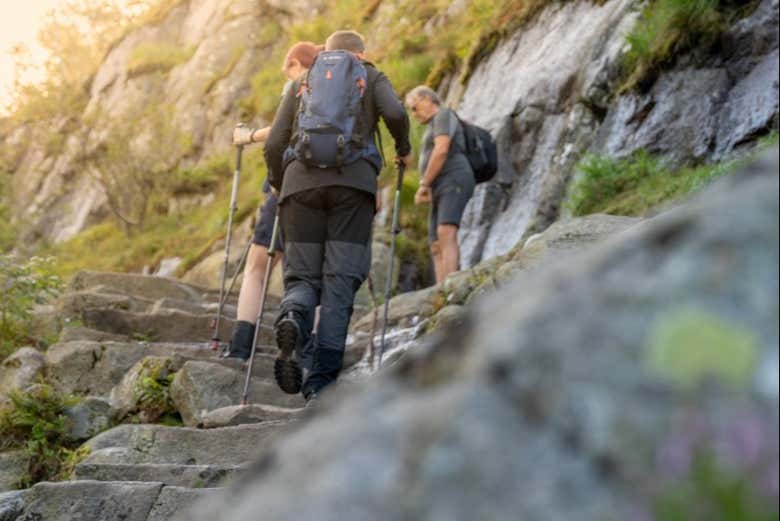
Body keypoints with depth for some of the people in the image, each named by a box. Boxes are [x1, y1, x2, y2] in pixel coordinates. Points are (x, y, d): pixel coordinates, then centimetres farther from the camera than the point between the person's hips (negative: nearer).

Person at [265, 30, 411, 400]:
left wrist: (279, 186, 31)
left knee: (302, 276, 7)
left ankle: (293, 318, -29)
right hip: (353, 180, -2)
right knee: (340, 282, -2)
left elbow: (274, 144, 16)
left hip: (301, 182, 2)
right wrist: (403, 148, 19)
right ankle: (322, 380, -12)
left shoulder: (302, 83, 27)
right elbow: (395, 114, 1)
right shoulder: (371, 77, 22)